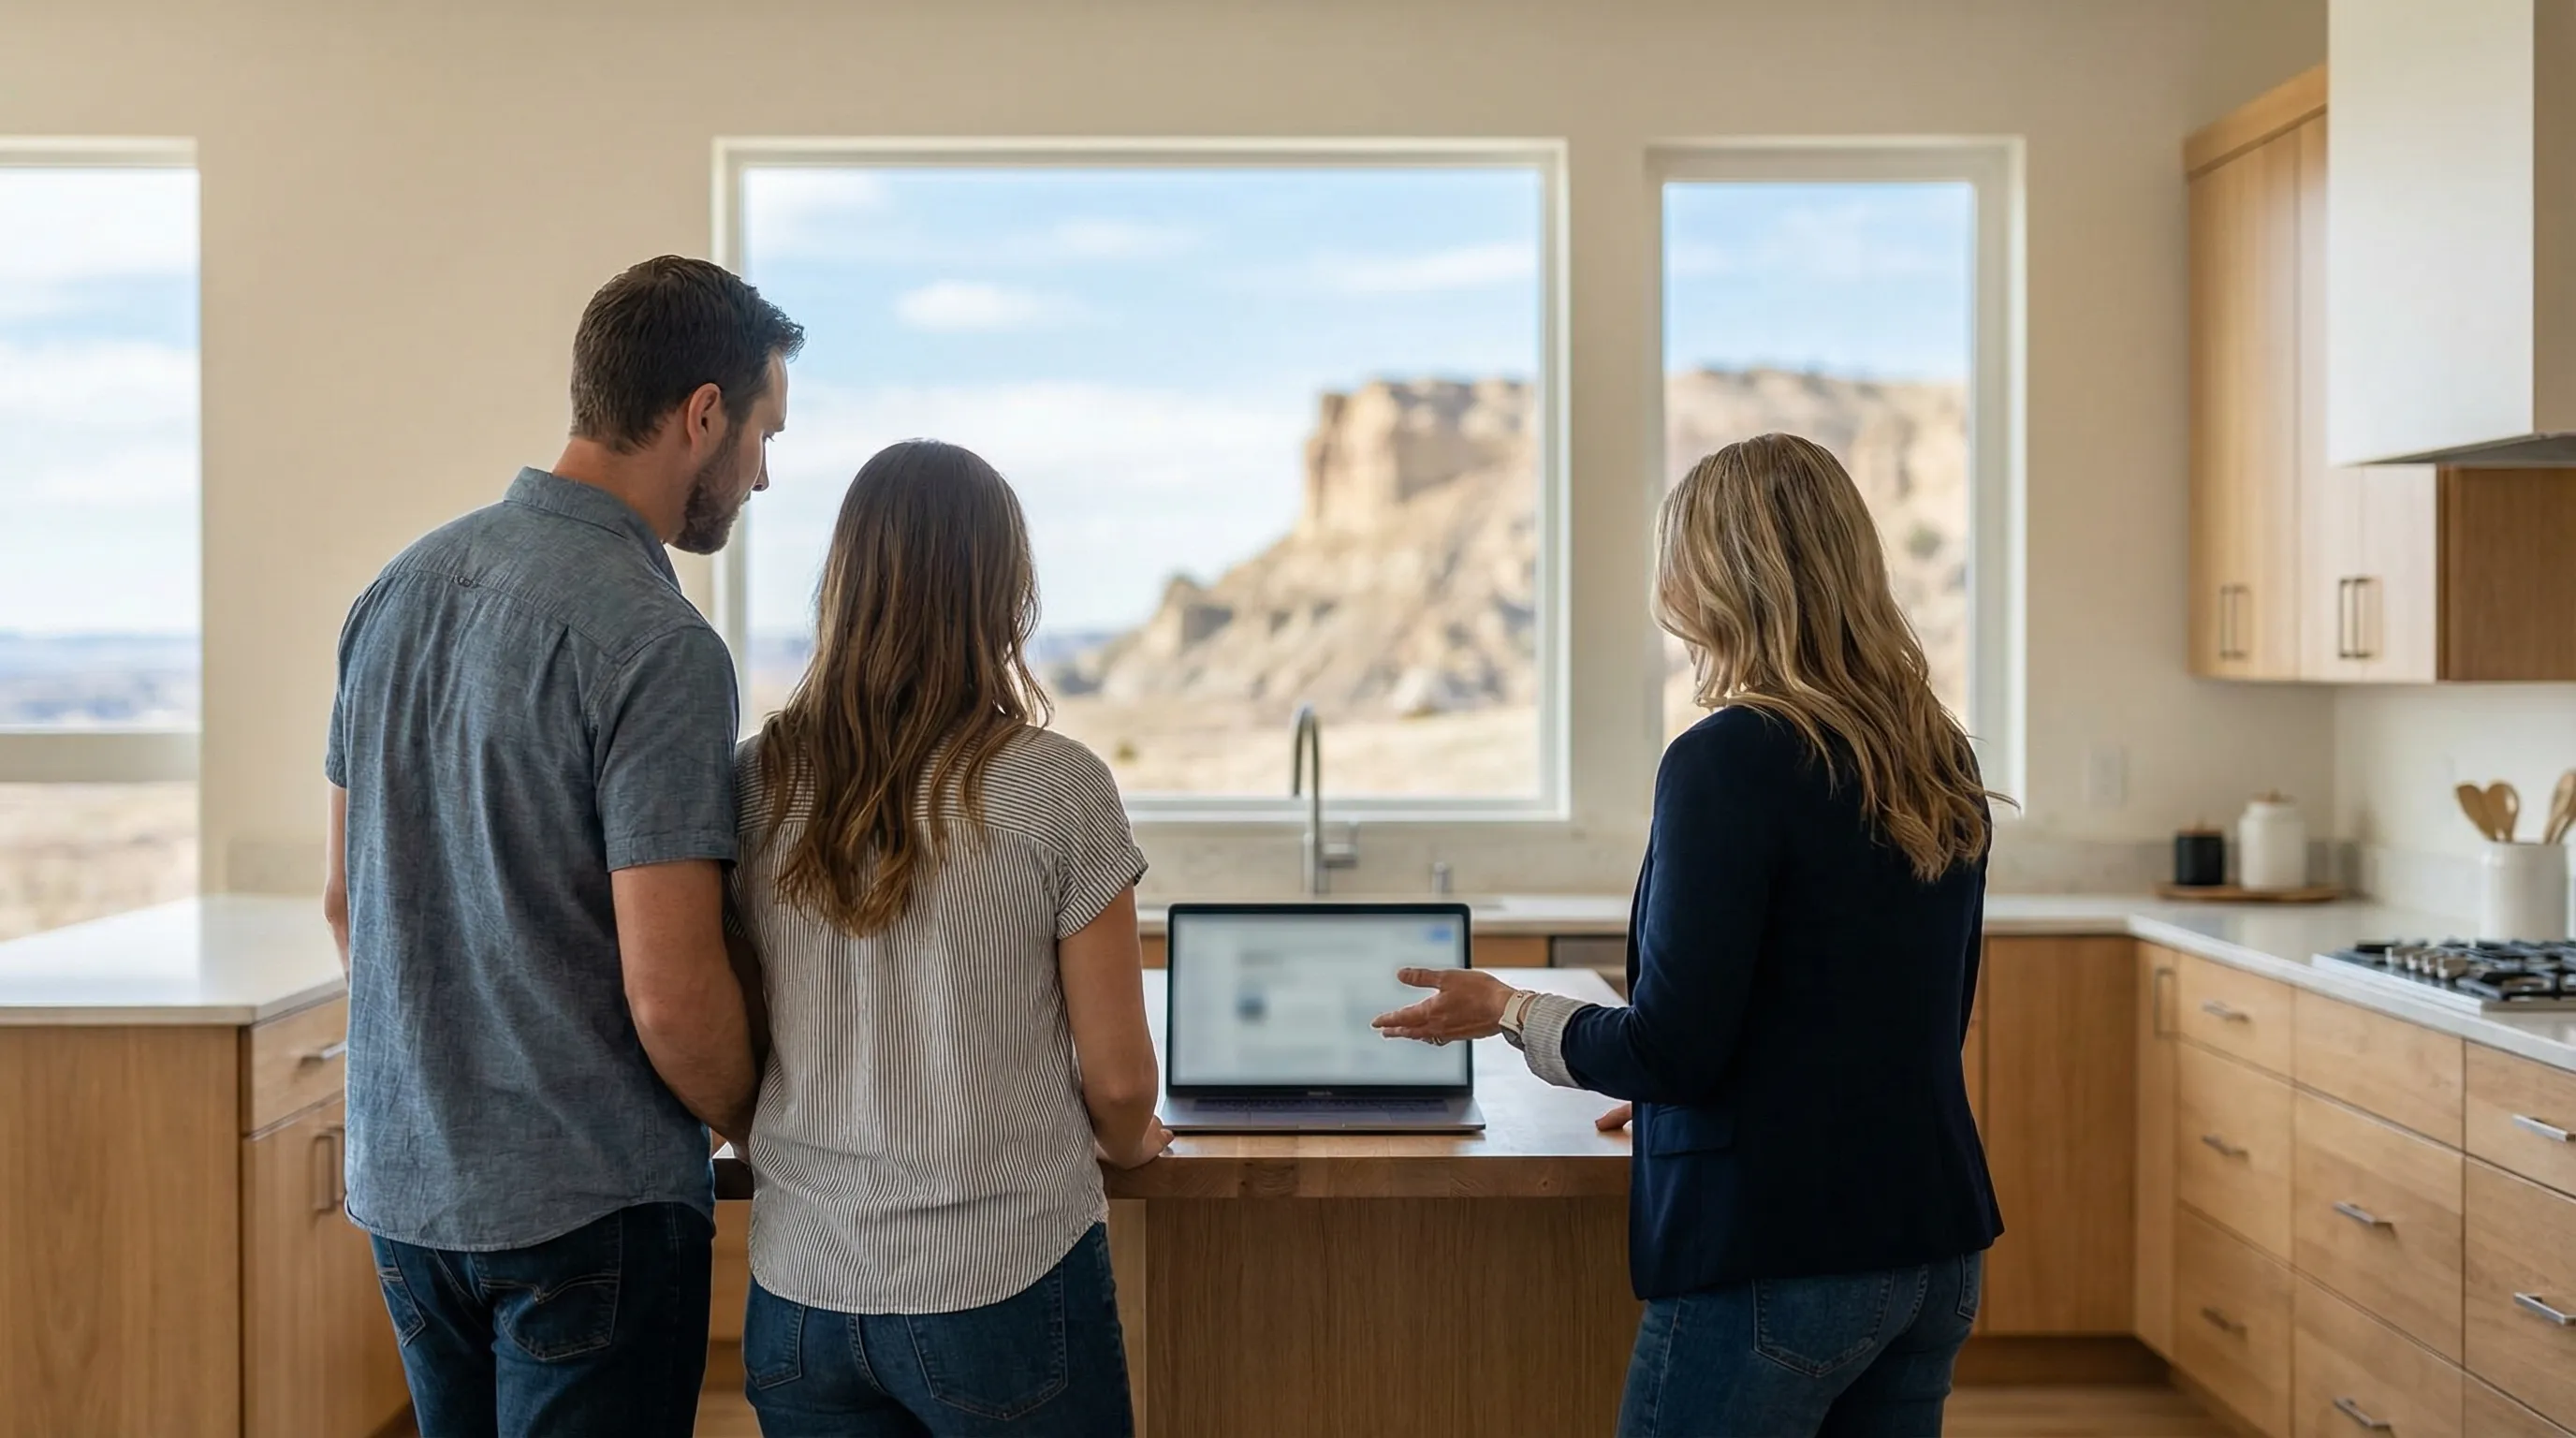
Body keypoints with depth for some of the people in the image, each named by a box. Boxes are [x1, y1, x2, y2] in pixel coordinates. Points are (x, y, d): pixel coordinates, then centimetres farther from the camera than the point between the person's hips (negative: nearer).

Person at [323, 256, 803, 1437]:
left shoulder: (400, 588, 4)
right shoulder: (656, 644, -20)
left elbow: (347, 900, 12)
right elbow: (670, 993, -22)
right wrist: (768, 1138, -3)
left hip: (403, 1176, 7)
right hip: (588, 1203, -7)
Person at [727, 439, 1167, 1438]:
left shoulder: (754, 785, -3)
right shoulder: (1056, 788, -13)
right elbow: (1118, 1075, -7)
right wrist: (1127, 1145, 15)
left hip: (799, 1291, 4)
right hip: (1003, 1284, -3)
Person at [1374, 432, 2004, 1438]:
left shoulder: (1728, 761, -17)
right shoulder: (1943, 766, 6)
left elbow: (1672, 1050, -18)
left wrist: (1508, 1012, 0)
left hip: (1778, 1257, -7)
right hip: (1935, 1247, 8)